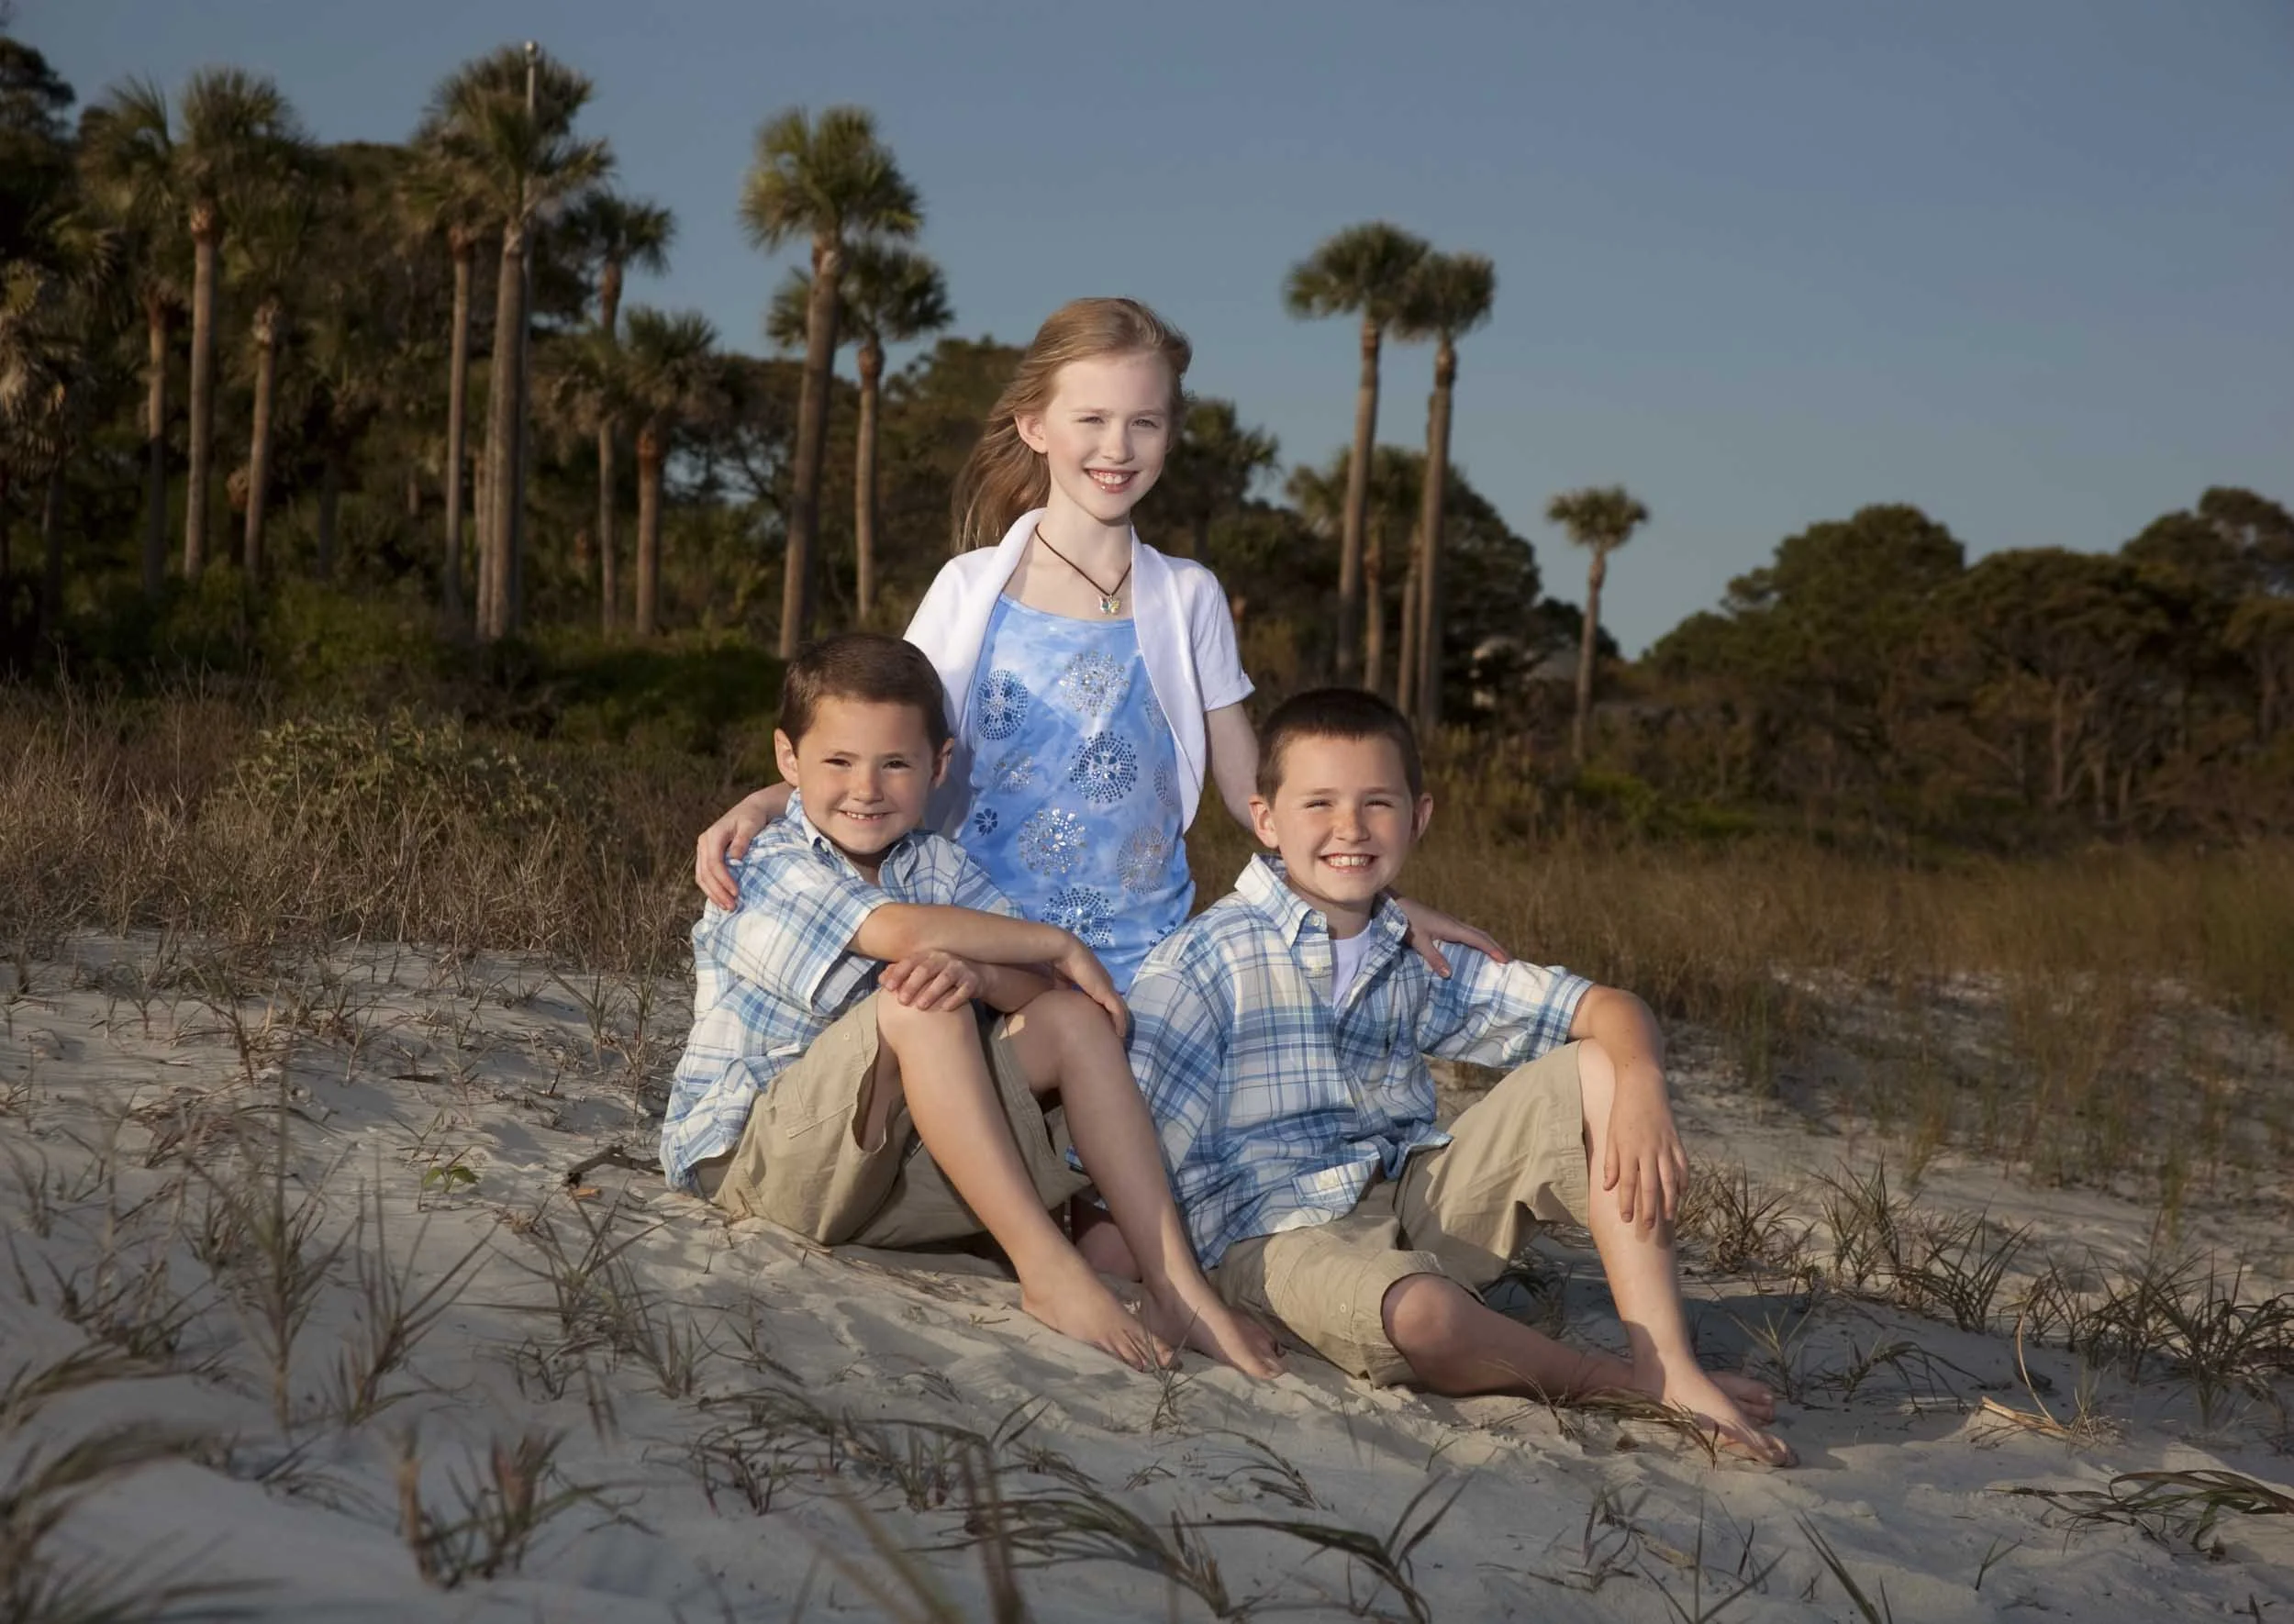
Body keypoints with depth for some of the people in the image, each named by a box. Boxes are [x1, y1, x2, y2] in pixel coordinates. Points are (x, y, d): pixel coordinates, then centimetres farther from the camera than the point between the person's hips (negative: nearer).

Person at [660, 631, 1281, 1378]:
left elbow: (1049, 988, -6)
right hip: (753, 1160, -6)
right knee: (919, 1002, -30)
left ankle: (1177, 1287, -19)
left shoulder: (936, 867, 9)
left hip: (898, 1167, 6)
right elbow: (899, 931, -30)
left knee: (1076, 1020, -9)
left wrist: (974, 972, -30)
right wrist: (1059, 945, -18)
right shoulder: (766, 873, -11)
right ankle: (1046, 1270, -32)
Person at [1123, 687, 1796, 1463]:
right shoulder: (1202, 962, -6)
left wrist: (1639, 1093, -14)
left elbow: (1609, 1010, 7)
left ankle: (1672, 1370, -16)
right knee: (1424, 1314, -40)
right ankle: (1620, 1385, -9)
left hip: (1419, 1201, 7)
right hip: (1281, 1232, -7)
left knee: (1597, 1070, -5)